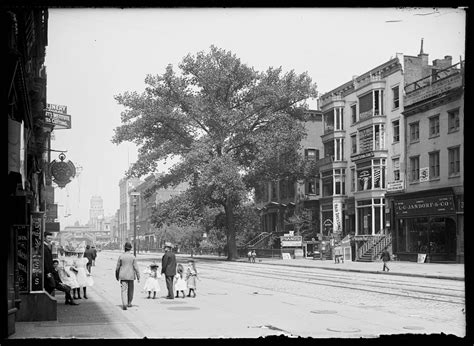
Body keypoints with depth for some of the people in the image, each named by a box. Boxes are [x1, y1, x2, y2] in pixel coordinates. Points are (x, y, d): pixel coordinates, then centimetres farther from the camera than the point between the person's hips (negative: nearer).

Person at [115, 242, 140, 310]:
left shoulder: (121, 256, -5)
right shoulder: (133, 257, -6)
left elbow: (117, 267, 1)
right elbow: (136, 267, -6)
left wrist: (117, 276, 15)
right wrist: (138, 277, 0)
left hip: (123, 276, -1)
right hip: (131, 276, 1)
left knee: (124, 290, -3)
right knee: (130, 290, 18)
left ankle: (124, 304, -18)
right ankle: (129, 303, 29)